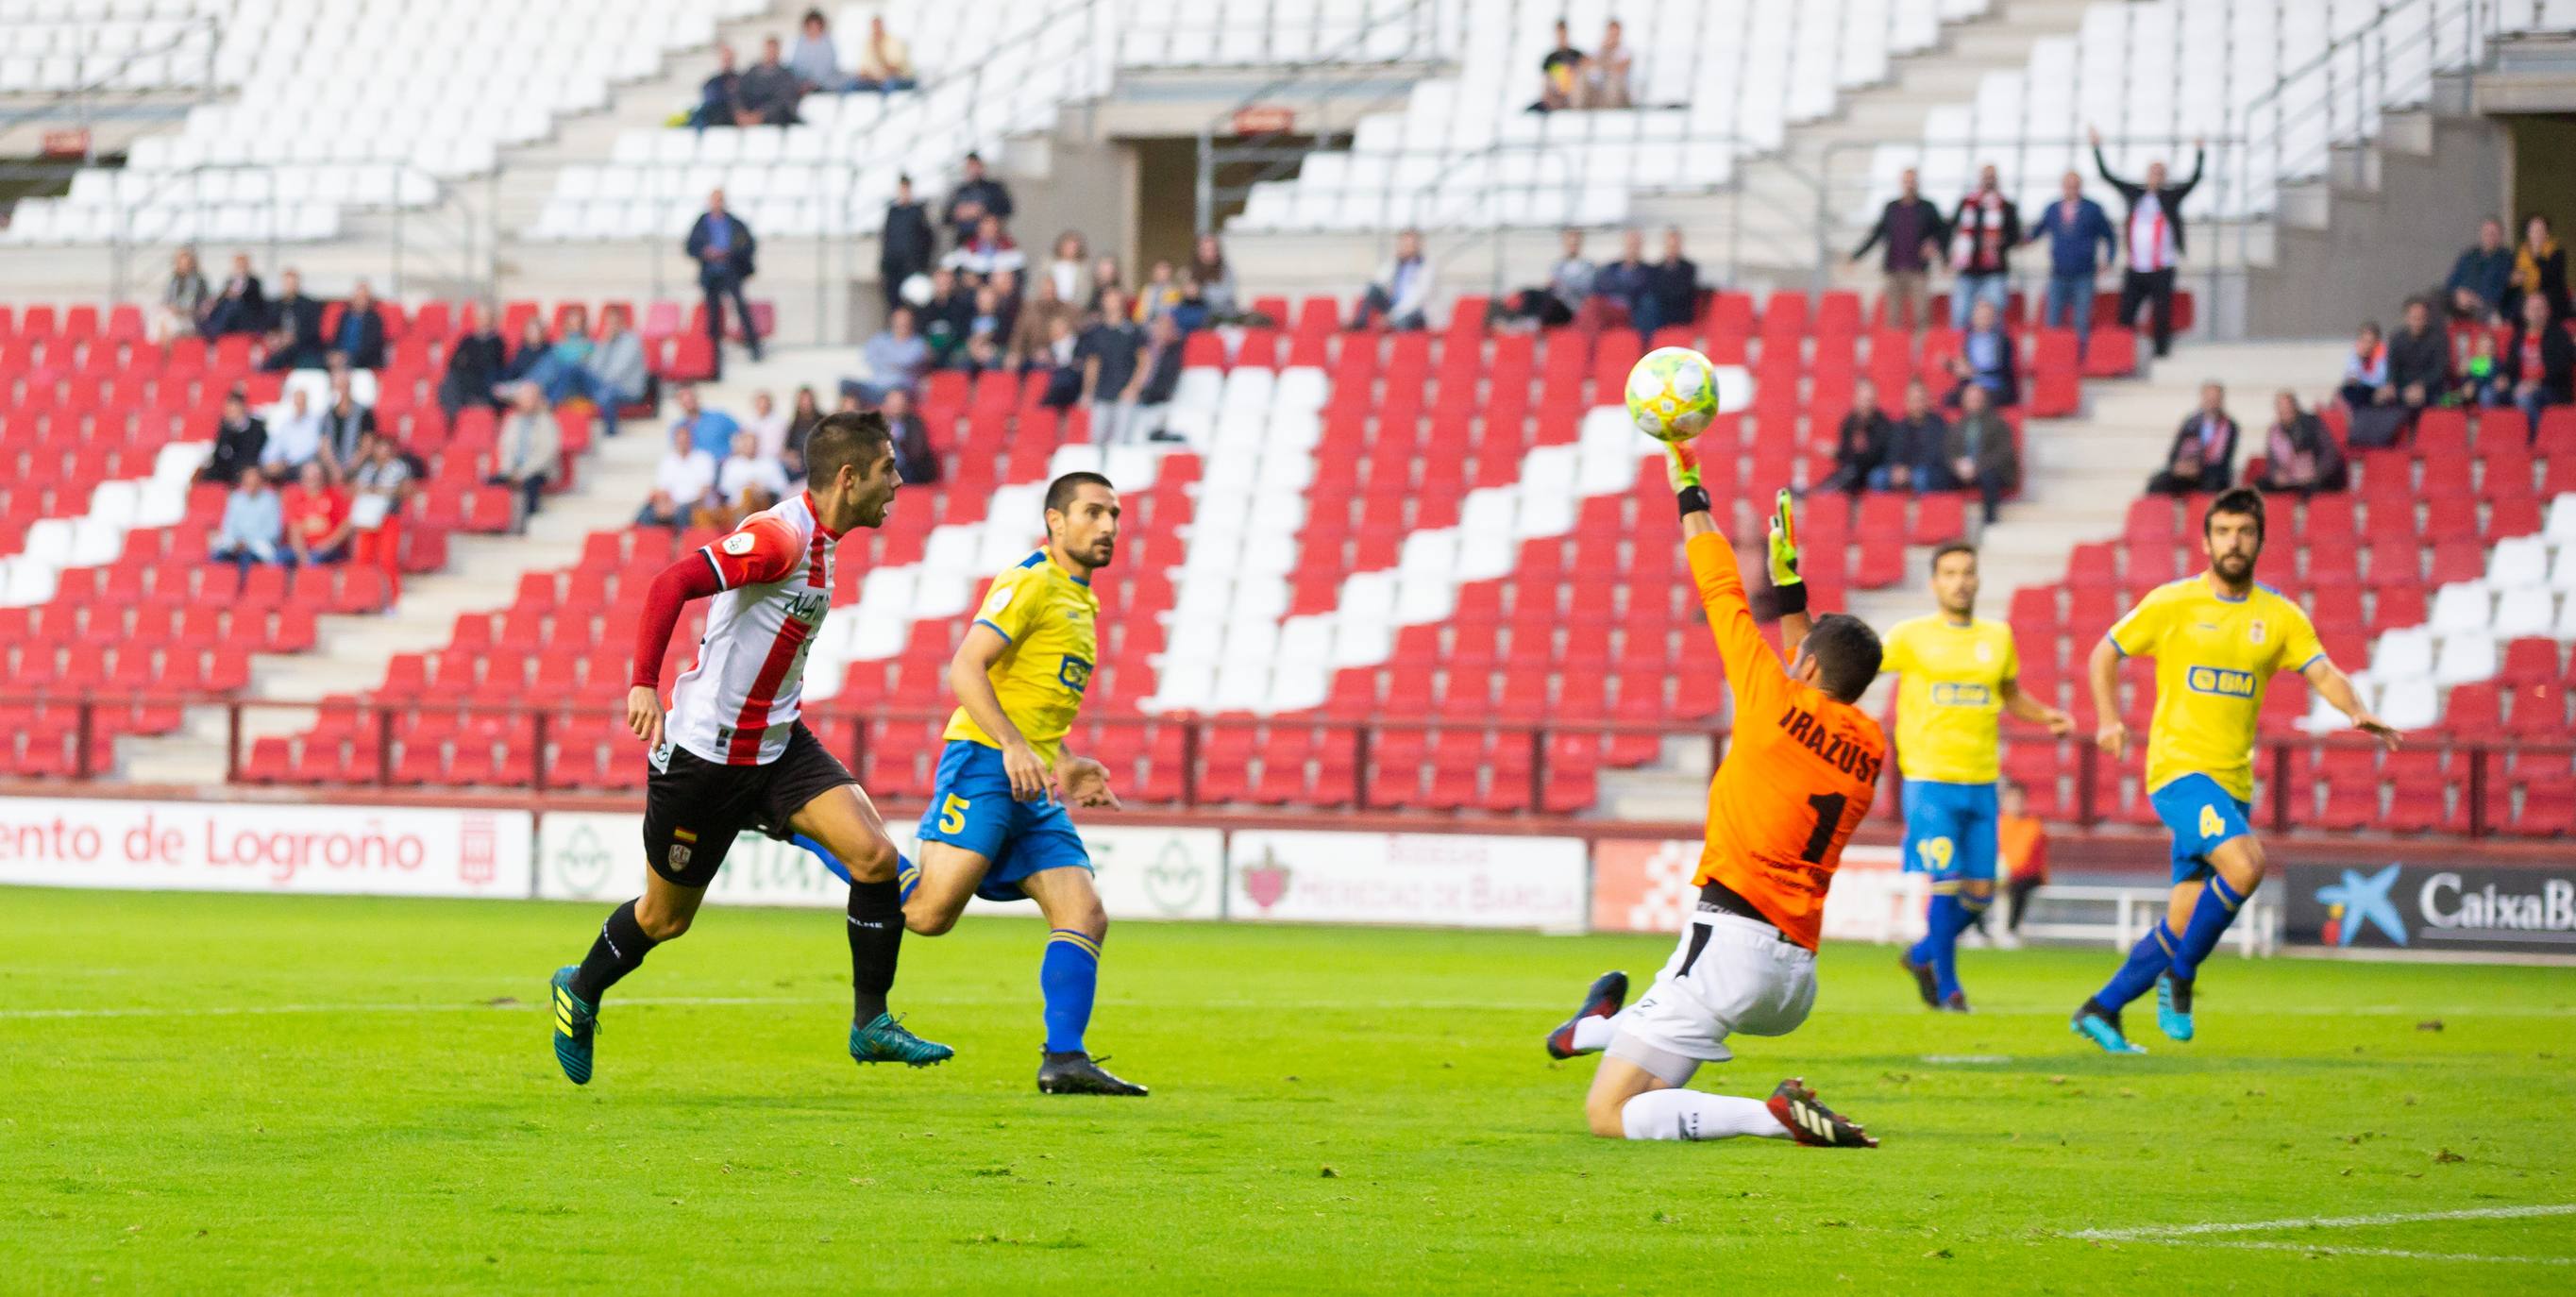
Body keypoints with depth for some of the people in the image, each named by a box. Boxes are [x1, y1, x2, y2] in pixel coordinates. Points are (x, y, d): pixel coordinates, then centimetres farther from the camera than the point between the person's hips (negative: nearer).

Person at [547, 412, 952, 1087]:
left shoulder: (817, 542, 9)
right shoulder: (779, 536, -21)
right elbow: (673, 582, -29)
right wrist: (643, 683, -34)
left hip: (777, 746, 8)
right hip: (704, 751, -8)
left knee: (876, 856, -13)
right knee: (666, 916, 9)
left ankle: (871, 1024, -4)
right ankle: (579, 992, 38)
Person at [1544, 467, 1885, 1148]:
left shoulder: (1777, 705, -5)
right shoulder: (1870, 747, 10)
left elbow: (1724, 597, 5)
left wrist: (1691, 494, 18)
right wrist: (1790, 588, 36)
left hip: (1730, 939, -8)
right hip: (1797, 976, 8)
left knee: (1608, 1114, -10)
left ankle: (1776, 1115, -21)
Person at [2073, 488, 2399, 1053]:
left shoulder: (2279, 616, 8)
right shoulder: (2171, 604, -1)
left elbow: (2323, 672, -2)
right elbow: (2105, 655, 9)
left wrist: (2356, 711, -22)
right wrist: (2109, 721, -4)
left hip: (2233, 783, 5)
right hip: (2179, 768, -5)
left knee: (2185, 922, 5)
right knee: (2244, 863, -28)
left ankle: (2101, 1009, 19)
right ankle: (2180, 977, -11)